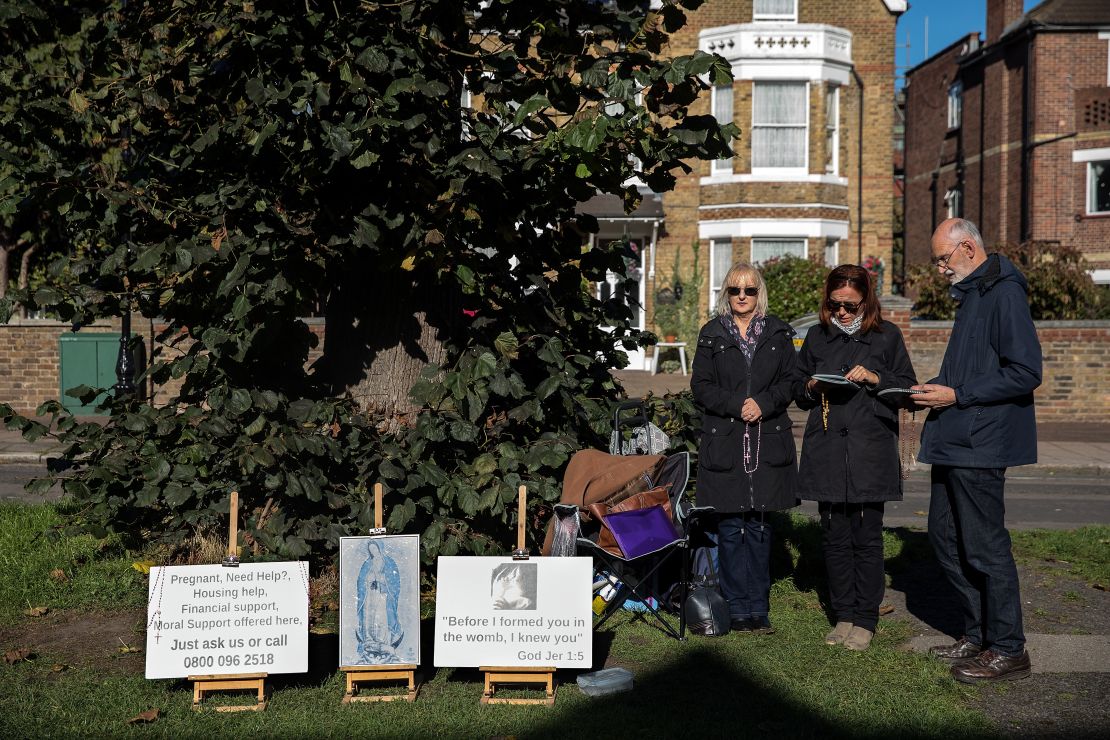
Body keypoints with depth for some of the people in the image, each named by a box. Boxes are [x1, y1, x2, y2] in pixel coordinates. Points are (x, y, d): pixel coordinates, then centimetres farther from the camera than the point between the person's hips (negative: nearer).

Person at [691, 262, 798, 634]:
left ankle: (758, 608, 13)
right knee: (729, 526, 0)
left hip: (768, 441, 1)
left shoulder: (778, 333, 9)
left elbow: (790, 381, 6)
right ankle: (737, 608, 9)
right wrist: (736, 405, -13)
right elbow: (700, 385, 1)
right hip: (723, 442, -1)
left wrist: (763, 403, -12)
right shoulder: (712, 334, 6)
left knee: (759, 525, 5)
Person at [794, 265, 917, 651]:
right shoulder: (818, 336, 13)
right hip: (827, 450, 3)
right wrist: (810, 387, -3)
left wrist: (874, 379, -12)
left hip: (871, 452, -3)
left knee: (867, 538, -1)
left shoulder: (886, 336, 5)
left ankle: (865, 620, 10)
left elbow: (907, 387, 4)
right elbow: (796, 386, 19)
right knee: (835, 537, 6)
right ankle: (843, 616, 17)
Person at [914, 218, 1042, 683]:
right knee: (945, 537, 14)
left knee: (984, 547, -3)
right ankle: (978, 634, 26)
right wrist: (937, 390, 9)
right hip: (954, 440, 10)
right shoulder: (971, 294, 17)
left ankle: (1007, 649, 9)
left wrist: (957, 395, -18)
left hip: (981, 443, -10)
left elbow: (1025, 373, -21)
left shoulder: (1004, 293, -14)